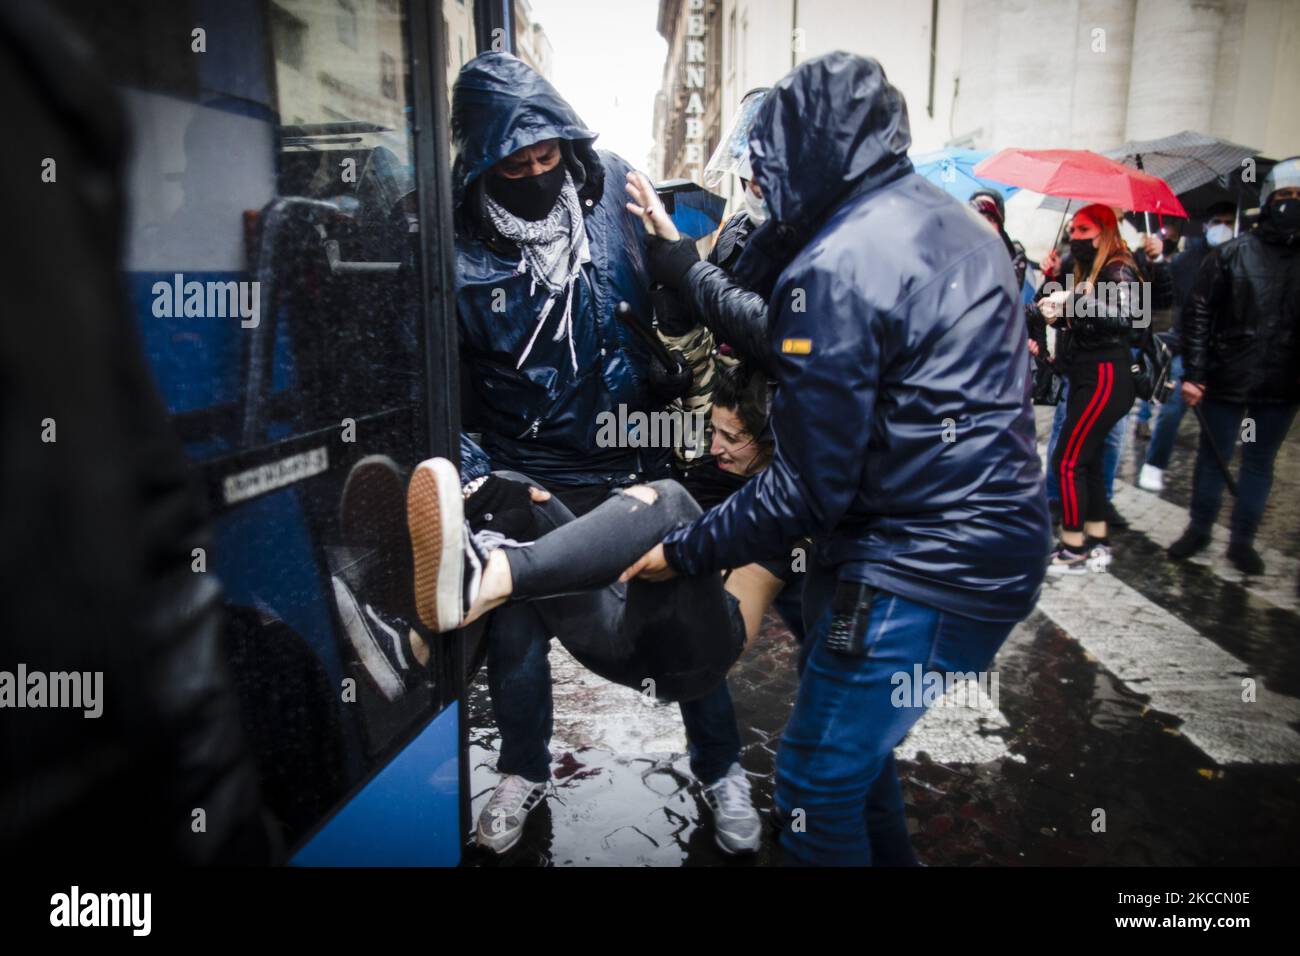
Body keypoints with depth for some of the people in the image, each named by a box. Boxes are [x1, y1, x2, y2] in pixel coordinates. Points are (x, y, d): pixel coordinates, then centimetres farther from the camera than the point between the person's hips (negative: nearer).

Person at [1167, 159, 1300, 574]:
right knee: (1212, 458, 10)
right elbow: (1199, 314, -5)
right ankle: (1199, 530, 26)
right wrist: (1192, 373, -12)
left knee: (1259, 465, 11)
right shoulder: (1231, 254, -3)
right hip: (1225, 382, -2)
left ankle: (1242, 540, 25)